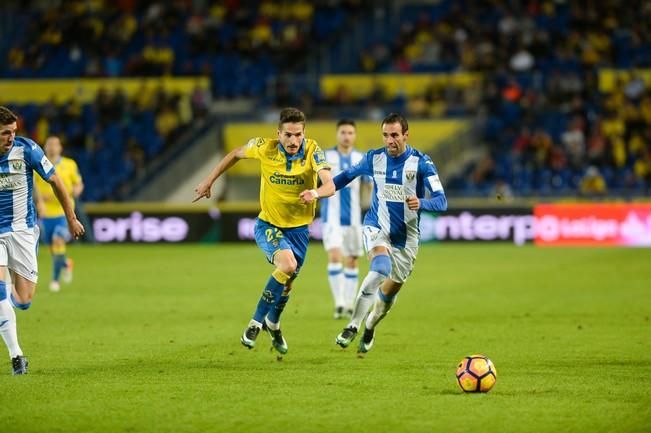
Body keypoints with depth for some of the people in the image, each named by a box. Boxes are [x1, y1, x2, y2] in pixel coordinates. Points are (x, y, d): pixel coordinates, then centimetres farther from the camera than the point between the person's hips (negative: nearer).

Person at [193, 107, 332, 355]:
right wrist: (209, 181, 8)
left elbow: (328, 182, -34)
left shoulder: (312, 151, -19)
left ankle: (273, 323, 47)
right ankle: (256, 322, -15)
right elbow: (236, 154, 5)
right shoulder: (265, 148, -16)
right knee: (287, 265, -29)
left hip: (298, 228, 2)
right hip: (268, 224, -2)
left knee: (287, 282, 14)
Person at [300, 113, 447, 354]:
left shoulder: (421, 163, -13)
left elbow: (441, 201, -18)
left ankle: (369, 328, 43)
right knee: (381, 267, -32)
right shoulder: (374, 158, -4)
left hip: (406, 237, 1)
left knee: (389, 291, 10)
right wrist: (316, 193, 0)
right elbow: (345, 177, 12)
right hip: (376, 227, -1)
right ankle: (353, 326, -30)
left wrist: (420, 203, -40)